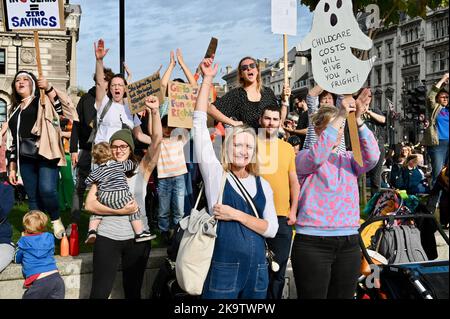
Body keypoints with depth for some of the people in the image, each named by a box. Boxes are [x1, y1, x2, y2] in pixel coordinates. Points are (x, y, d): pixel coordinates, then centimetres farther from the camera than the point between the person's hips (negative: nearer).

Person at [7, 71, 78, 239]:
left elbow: (67, 109, -12)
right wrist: (12, 167, 19)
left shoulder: (44, 100, 7)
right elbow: (14, 140, 24)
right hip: (26, 159, 6)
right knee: (33, 198, 5)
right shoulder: (15, 109, 23)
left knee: (46, 189, -22)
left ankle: (56, 220, 4)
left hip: (46, 154, -6)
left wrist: (49, 88, -20)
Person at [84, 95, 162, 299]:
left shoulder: (142, 169, 1)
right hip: (108, 238, 0)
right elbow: (89, 204, -4)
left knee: (133, 291, 13)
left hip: (137, 238, 0)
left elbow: (157, 141, -13)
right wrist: (119, 211, -14)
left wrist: (155, 111, -24)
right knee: (100, 292, 2)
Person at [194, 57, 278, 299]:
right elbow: (199, 124, -5)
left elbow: (271, 228, 1)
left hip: (257, 268, 4)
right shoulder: (215, 174, -1)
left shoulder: (263, 185, 8)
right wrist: (207, 79, -4)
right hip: (223, 267, -4)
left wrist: (237, 215, -12)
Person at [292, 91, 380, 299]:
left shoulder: (348, 160, 13)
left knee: (343, 296, 11)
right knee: (313, 296, -1)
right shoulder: (304, 157, 1)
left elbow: (372, 156, -6)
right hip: (313, 243, -4)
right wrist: (340, 116, -22)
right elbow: (317, 157, -22)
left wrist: (358, 119, -16)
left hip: (349, 244, 5)